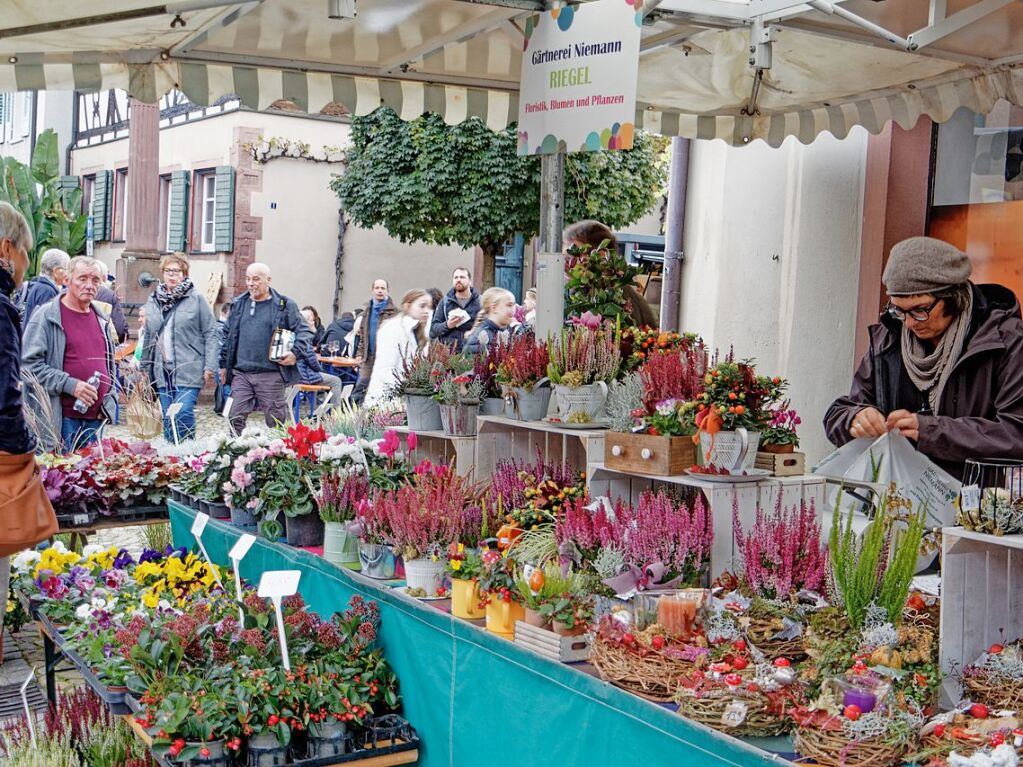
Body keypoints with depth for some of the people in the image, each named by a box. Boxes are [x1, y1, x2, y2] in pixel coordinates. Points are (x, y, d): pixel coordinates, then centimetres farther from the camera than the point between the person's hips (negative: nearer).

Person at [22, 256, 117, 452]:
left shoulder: (102, 320, 15)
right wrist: (69, 385, -19)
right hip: (59, 420, -6)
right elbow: (29, 364, -13)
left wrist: (109, 398, 15)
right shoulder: (46, 316, -7)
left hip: (96, 418, 6)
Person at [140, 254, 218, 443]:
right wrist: (145, 368, 18)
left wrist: (210, 367, -10)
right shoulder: (153, 301, 13)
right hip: (162, 371, 5)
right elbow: (148, 338, 19)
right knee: (168, 419, 9)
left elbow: (210, 334, -4)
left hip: (189, 371, -5)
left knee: (183, 415, -13)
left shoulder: (197, 299, -2)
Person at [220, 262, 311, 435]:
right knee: (235, 418, 1)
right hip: (240, 373, 4)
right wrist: (224, 364, 15)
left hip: (271, 375, -3)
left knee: (276, 420, 4)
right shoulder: (239, 304, 12)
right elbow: (228, 335, 18)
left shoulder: (284, 305, 0)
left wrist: (296, 353, -15)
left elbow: (304, 331, 0)